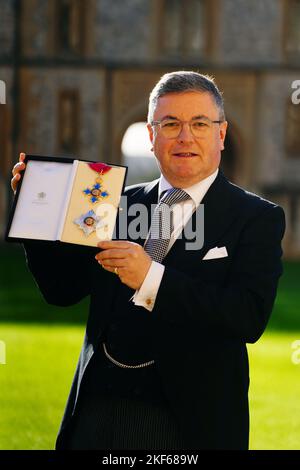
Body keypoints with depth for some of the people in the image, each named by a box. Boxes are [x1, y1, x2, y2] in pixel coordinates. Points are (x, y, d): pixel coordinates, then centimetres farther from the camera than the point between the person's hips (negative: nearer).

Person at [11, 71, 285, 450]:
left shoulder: (257, 218, -4)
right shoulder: (120, 203, 10)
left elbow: (250, 318, -18)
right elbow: (61, 289, 10)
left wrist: (153, 277, -26)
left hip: (187, 423, -3)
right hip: (99, 411, 4)